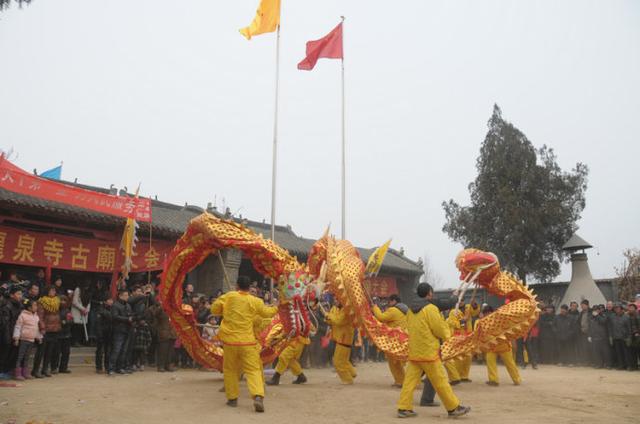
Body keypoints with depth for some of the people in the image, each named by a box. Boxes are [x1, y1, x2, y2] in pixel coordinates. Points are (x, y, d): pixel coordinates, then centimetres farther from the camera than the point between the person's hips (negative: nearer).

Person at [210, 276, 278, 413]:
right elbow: (267, 312, 15)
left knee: (230, 370, 18)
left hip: (230, 340, 1)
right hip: (247, 342, 0)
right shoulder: (255, 301, -1)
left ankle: (232, 398, 22)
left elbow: (214, 309, 2)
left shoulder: (228, 296, -3)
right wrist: (276, 308, 35)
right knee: (253, 370, 1)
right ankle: (258, 396, -18)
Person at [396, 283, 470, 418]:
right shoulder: (430, 308, -13)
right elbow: (441, 330, -11)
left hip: (414, 352, 6)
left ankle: (403, 408, 6)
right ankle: (453, 408, 15)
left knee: (410, 380, 7)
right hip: (428, 352, -6)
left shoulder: (411, 310, 9)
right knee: (440, 381, 4)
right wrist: (447, 333, 13)